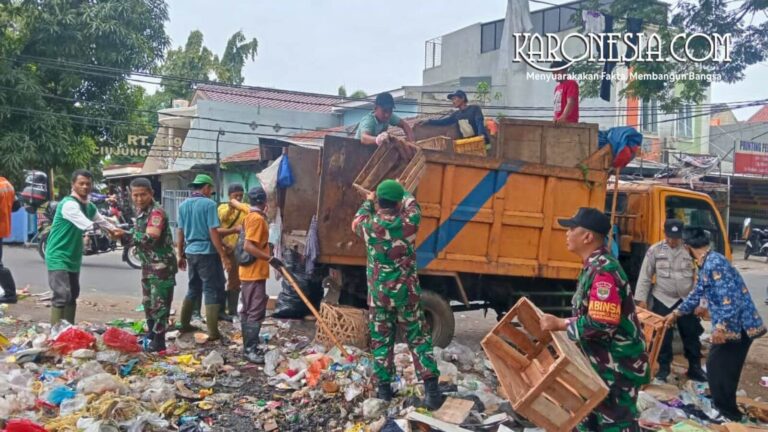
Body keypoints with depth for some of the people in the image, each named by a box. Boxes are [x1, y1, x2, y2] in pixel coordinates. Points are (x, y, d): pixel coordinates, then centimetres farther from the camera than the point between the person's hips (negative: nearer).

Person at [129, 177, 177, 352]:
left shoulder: (156, 212, -21)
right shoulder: (139, 210, 9)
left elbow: (152, 235, -36)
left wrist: (130, 234, -29)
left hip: (162, 264, -10)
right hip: (148, 264, 10)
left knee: (159, 303, -4)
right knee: (148, 302, 19)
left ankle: (159, 342, 3)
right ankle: (151, 334, 34)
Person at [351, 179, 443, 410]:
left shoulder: (369, 225, -9)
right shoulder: (408, 223, -11)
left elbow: (357, 221, 17)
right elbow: (412, 204, 13)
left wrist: (368, 201, 33)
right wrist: (401, 194, 32)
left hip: (379, 293, 1)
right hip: (407, 292, -1)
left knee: (381, 340, 13)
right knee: (418, 338, 7)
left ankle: (384, 387, 18)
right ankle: (431, 387, 2)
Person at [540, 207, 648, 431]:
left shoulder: (603, 271, -24)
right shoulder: (593, 267, 9)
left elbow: (601, 324, -29)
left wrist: (560, 324, -20)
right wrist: (561, 323, 8)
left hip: (618, 366, -10)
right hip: (601, 362, 10)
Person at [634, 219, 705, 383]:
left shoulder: (690, 250, -2)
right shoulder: (654, 250, -3)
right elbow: (645, 277, 0)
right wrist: (641, 298, -4)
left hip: (686, 301, 1)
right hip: (663, 300, -1)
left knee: (692, 336, 10)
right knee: (663, 337, 7)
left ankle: (695, 368, 25)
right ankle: (663, 368, 21)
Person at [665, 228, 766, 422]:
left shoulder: (714, 264, -21)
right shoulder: (707, 264, 13)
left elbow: (730, 298, -27)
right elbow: (697, 294, 25)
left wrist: (721, 327, -29)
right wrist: (676, 313, 31)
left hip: (736, 326, -10)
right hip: (732, 325, 10)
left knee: (720, 369, 2)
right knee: (717, 367, 18)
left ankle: (728, 414, 15)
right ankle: (723, 407, 31)